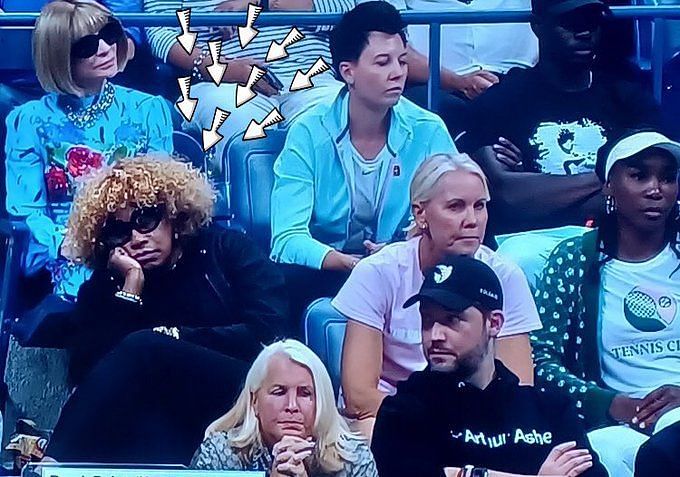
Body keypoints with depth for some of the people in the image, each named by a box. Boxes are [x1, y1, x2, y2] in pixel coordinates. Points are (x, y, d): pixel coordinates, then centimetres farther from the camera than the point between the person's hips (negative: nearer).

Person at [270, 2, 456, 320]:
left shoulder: (429, 133, -3)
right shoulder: (309, 133, -9)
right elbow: (288, 239, -16)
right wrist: (350, 263, -35)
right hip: (323, 273, -1)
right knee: (286, 281, -35)